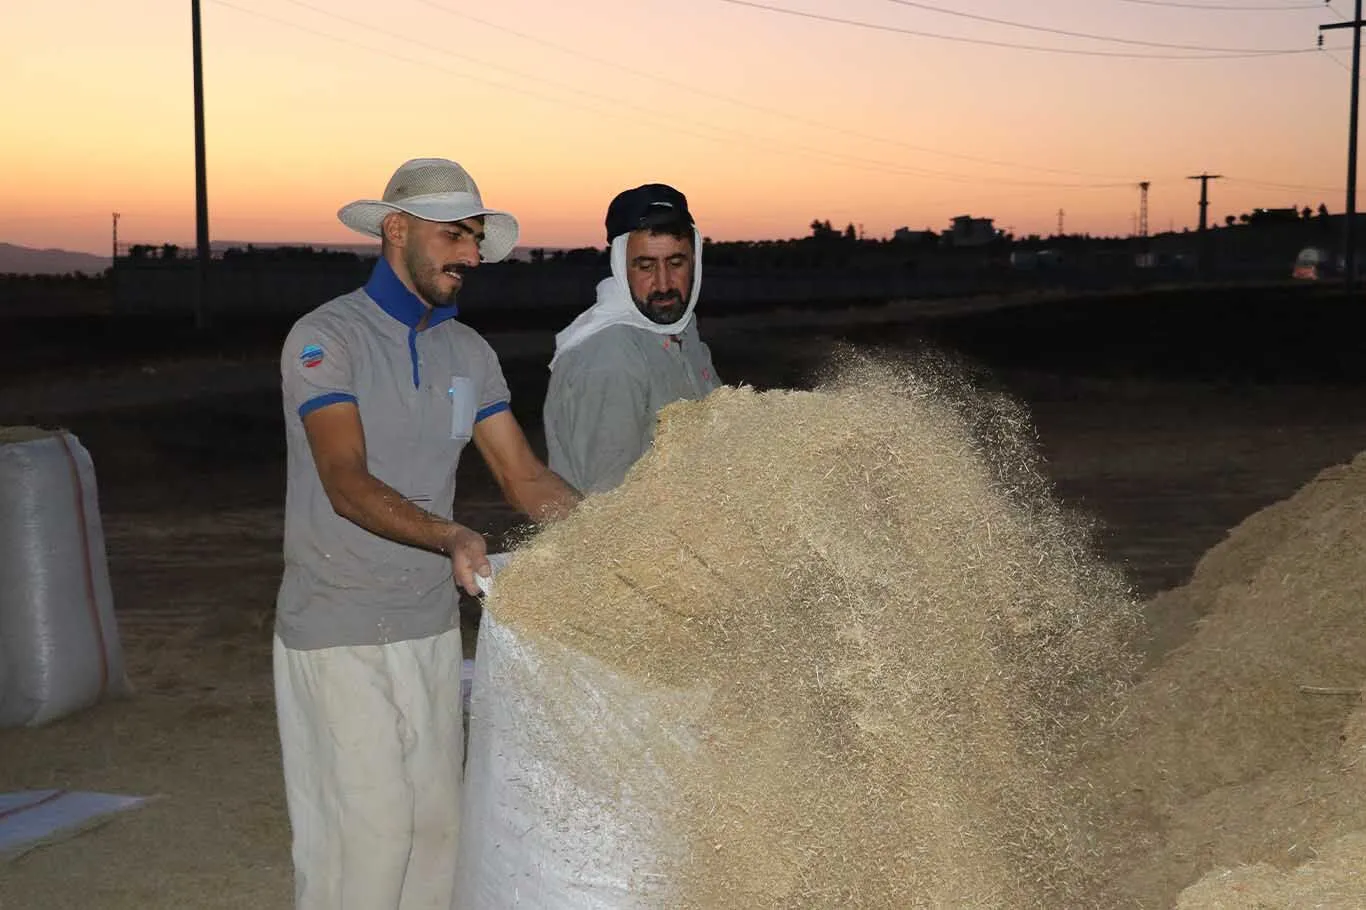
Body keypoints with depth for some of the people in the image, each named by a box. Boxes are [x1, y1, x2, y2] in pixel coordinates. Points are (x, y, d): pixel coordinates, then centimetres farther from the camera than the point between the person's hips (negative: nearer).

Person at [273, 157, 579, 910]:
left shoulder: (469, 353, 8)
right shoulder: (325, 338, -12)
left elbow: (525, 478, 3)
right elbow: (346, 481, -24)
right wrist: (449, 536, -41)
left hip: (433, 627, 6)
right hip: (340, 637, -6)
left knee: (435, 825, 10)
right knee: (362, 834, -4)